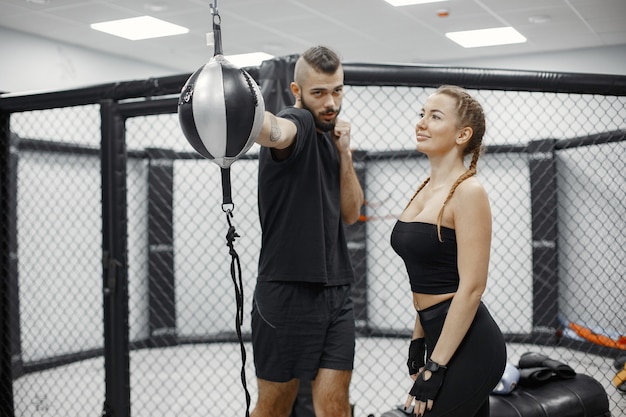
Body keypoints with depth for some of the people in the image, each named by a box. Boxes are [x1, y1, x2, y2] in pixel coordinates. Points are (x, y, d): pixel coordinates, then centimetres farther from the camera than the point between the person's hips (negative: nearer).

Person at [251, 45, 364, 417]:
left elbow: (351, 213, 10)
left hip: (337, 290, 7)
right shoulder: (299, 124, -10)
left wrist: (344, 152, -2)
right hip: (288, 290, -6)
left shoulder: (331, 138, 14)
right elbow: (274, 131, -37)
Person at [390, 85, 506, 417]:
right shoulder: (426, 189, 11)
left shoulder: (468, 191, -14)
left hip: (468, 345, -8)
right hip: (440, 335, 8)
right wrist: (418, 341, 17)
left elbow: (472, 287, -19)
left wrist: (436, 366, -19)